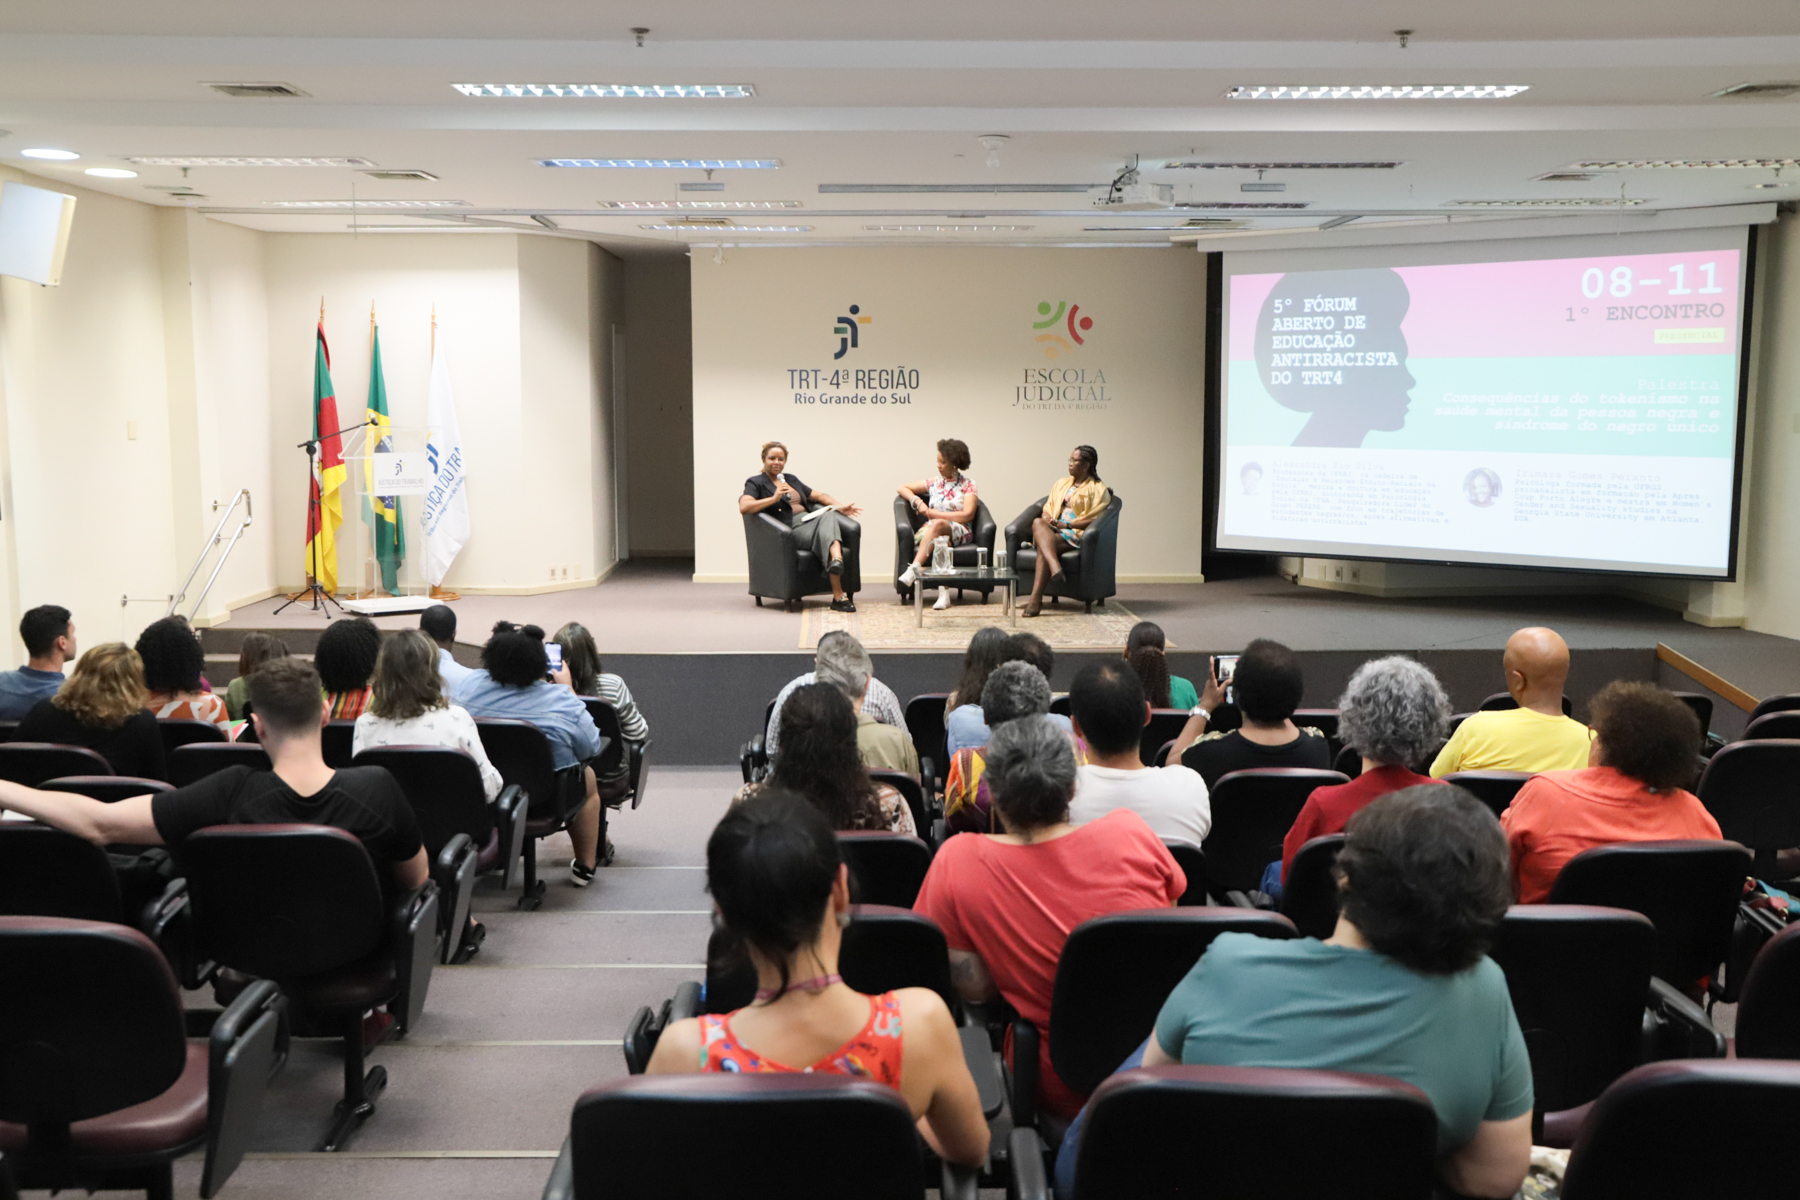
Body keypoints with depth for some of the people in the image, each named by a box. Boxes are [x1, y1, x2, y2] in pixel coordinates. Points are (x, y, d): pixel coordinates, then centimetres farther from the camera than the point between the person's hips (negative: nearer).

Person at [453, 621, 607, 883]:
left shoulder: (469, 685, -11)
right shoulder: (563, 702, -19)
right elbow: (591, 748, -4)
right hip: (544, 801, -4)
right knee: (588, 776, 28)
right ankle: (585, 866, 38)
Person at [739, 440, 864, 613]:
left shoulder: (791, 479, 32)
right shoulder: (756, 482, 10)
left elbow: (817, 495, 33)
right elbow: (744, 506, -9)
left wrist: (840, 506, 16)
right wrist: (773, 499, -17)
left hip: (808, 521, 6)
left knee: (828, 516, -32)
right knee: (826, 531, -34)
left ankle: (836, 559, -61)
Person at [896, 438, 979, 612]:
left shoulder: (968, 485, 9)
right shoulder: (934, 482, 21)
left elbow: (967, 515, -5)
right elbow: (902, 488, 26)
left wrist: (932, 513, -5)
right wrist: (918, 502, 4)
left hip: (959, 533, -2)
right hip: (932, 531, 2)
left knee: (938, 525, -39)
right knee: (941, 539, -39)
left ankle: (913, 569, -52)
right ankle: (944, 593, -54)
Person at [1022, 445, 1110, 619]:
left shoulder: (1098, 490, 8)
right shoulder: (1061, 484, 29)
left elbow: (1095, 520, -3)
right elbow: (1048, 508, 25)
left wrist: (1067, 524, -12)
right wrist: (1047, 518, 0)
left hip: (1075, 534, -5)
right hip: (1053, 531, 5)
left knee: (1043, 547, -35)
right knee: (1038, 523, -33)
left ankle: (1036, 599, -46)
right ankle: (1054, 566, -56)